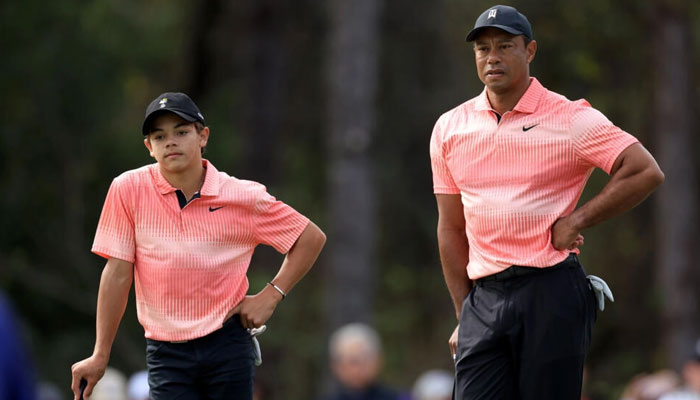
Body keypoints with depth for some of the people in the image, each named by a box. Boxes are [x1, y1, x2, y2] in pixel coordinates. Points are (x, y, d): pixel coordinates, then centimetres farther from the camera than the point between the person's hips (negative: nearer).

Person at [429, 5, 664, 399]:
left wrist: (576, 222, -9)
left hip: (552, 293, -4)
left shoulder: (570, 118, -1)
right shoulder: (450, 128, 13)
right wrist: (464, 314, 13)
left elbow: (646, 173, -8)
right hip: (484, 299, 4)